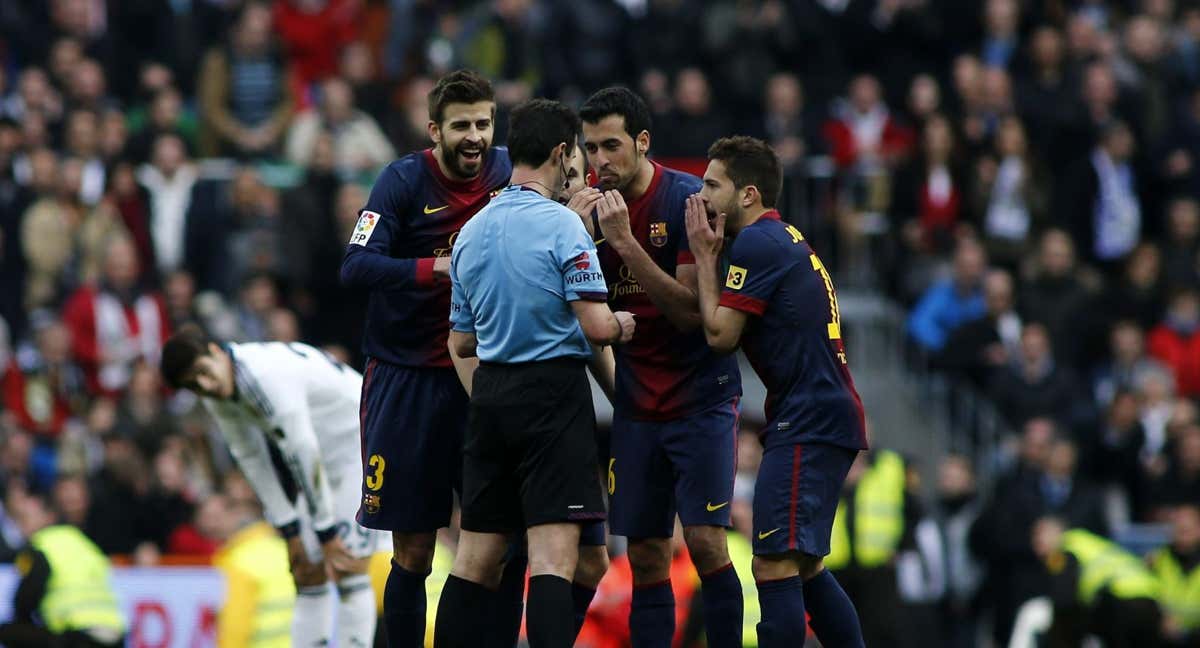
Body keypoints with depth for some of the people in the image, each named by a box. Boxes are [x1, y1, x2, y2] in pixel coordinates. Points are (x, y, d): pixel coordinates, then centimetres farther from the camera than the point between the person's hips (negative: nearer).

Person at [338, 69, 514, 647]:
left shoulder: (507, 175, 2)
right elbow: (355, 266, -17)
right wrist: (436, 268, -30)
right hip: (407, 378, -3)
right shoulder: (405, 180, -8)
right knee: (413, 552, 1)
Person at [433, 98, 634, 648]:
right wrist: (623, 325, 7)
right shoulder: (561, 225, -11)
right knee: (553, 556, -11)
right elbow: (596, 326, -15)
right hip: (553, 390, -6)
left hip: (490, 393, 6)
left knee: (476, 559, 10)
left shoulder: (470, 232, 10)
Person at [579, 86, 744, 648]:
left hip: (701, 396, -5)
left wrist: (626, 242, -24)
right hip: (637, 406, 5)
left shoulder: (690, 200, -12)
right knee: (645, 557, 3)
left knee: (705, 541, -13)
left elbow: (690, 311, -18)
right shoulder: (593, 211, 6)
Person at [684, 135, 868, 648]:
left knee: (775, 566, -13)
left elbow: (720, 334, -11)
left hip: (807, 425, -11)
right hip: (828, 418, 11)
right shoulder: (787, 238, 21)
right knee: (804, 567, 16)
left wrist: (704, 257, -1)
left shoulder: (757, 243, -11)